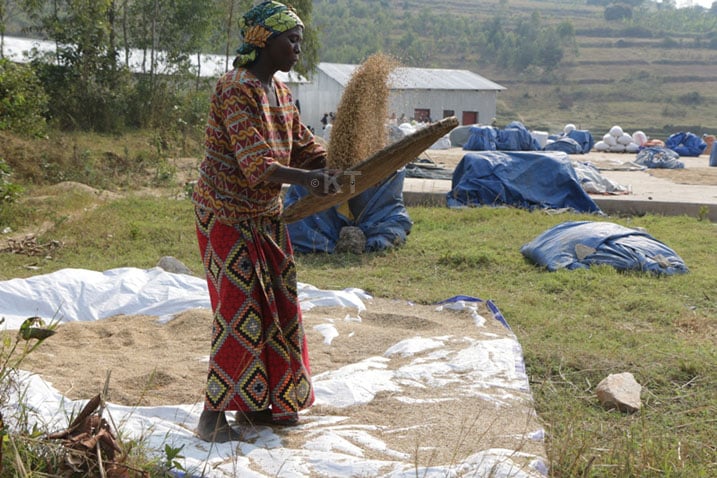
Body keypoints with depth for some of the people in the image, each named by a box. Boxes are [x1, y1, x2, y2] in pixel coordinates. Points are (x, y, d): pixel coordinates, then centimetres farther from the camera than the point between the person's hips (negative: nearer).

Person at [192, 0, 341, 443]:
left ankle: (260, 402, 25)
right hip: (227, 215, -9)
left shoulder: (280, 92, 9)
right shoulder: (236, 90, -19)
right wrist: (306, 178, -41)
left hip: (266, 215, 9)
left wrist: (340, 168, -4)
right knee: (240, 307, -8)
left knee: (278, 304, 12)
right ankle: (214, 413, 3)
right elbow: (255, 162, -29)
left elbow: (304, 145, 14)